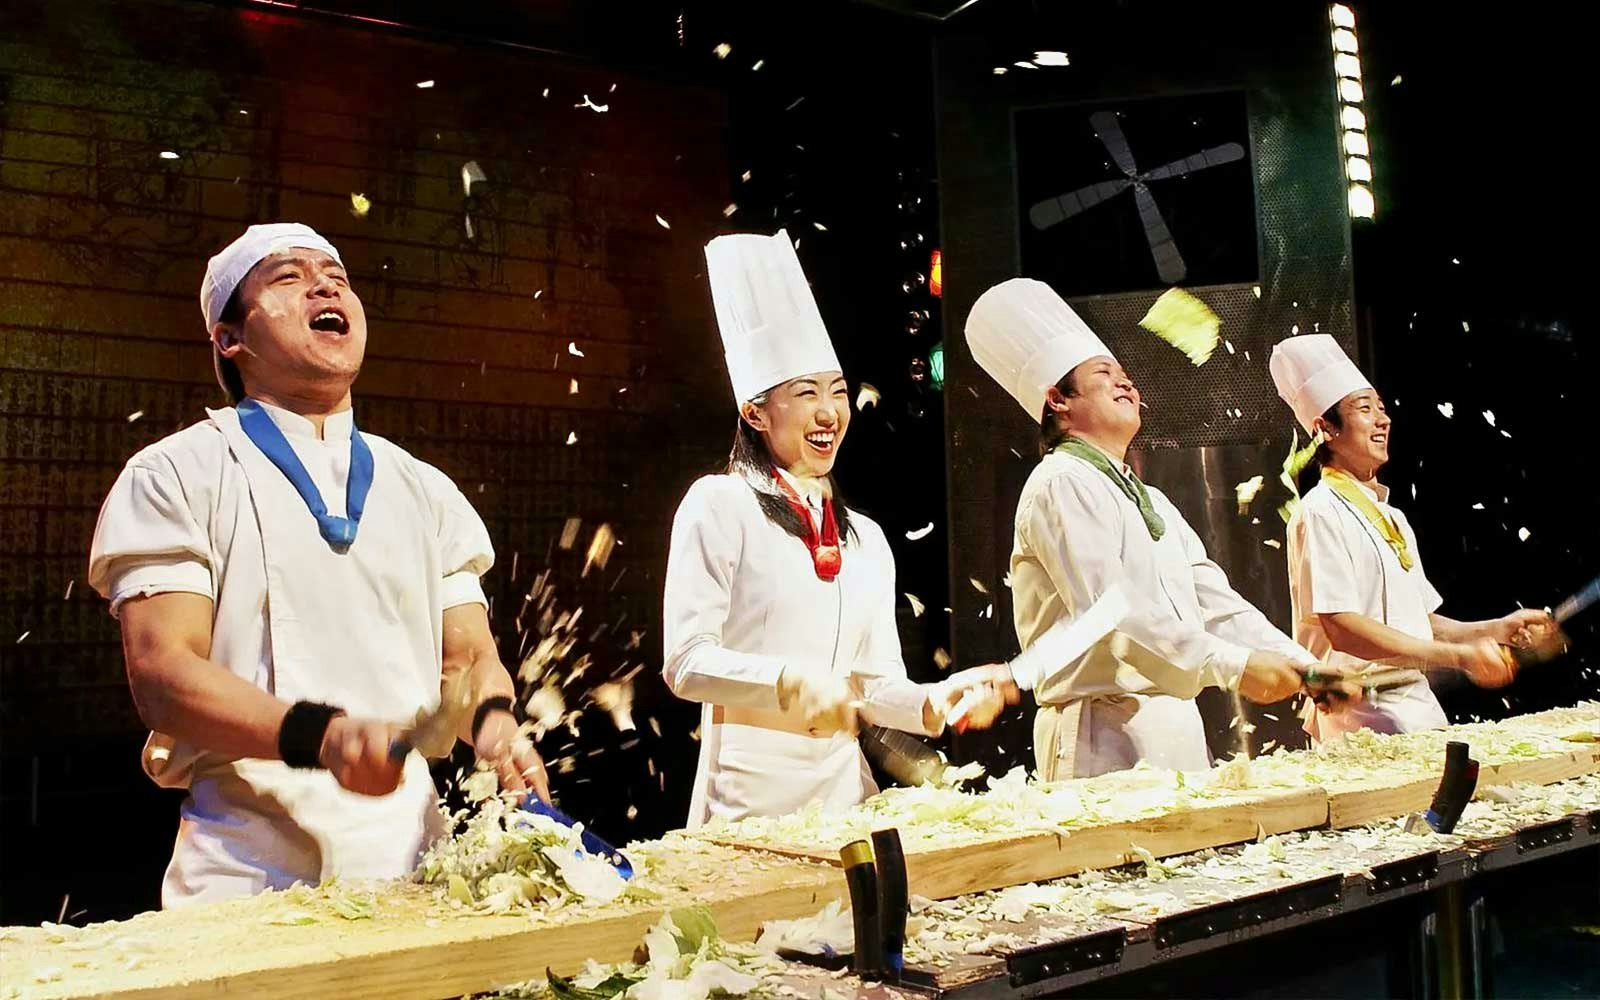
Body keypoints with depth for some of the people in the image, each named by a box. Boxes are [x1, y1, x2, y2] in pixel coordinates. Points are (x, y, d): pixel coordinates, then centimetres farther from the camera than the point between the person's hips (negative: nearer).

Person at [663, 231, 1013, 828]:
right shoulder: (720, 503, -6)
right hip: (751, 791, -5)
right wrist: (789, 679, -26)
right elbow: (685, 662, -12)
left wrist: (937, 700, -9)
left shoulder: (865, 538, 12)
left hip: (844, 785, 5)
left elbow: (878, 685, 10)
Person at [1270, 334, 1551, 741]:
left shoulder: (1390, 516, 17)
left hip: (1419, 707, 8)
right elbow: (1341, 628, -20)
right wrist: (1460, 655, -20)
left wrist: (1495, 629, 5)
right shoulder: (1320, 512, -11)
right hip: (1362, 715, -8)